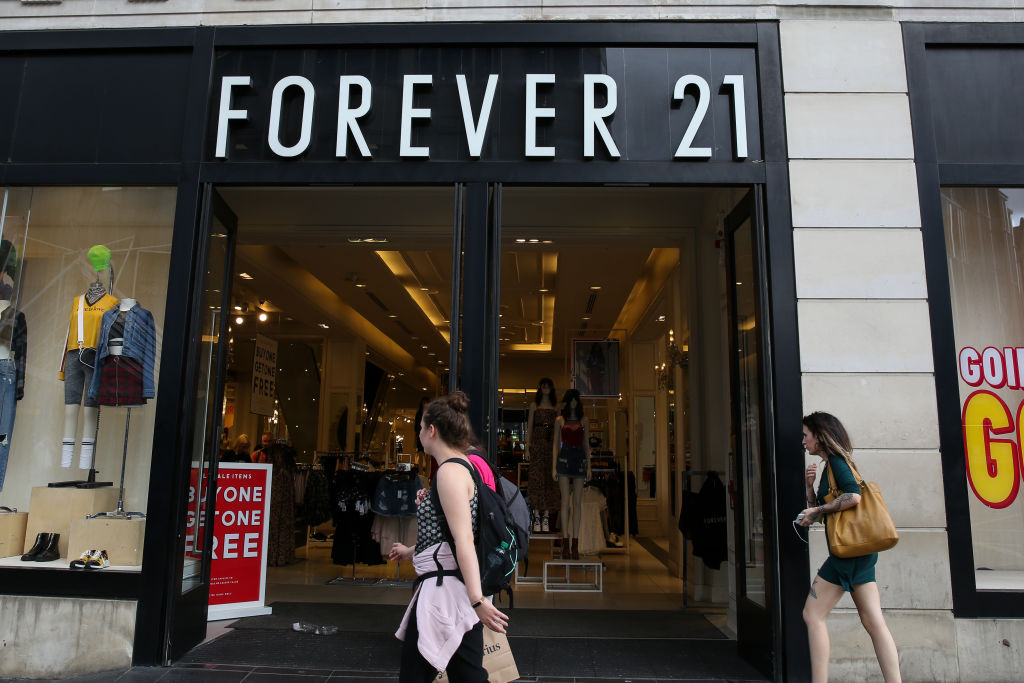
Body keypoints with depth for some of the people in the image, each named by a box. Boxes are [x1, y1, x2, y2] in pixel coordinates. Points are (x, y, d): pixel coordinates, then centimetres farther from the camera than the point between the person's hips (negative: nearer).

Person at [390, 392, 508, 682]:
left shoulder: (451, 470, -14)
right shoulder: (464, 467, 15)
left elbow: (464, 539, -24)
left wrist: (477, 600, -28)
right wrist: (411, 552, 39)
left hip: (445, 589, -10)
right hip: (447, 590, 10)